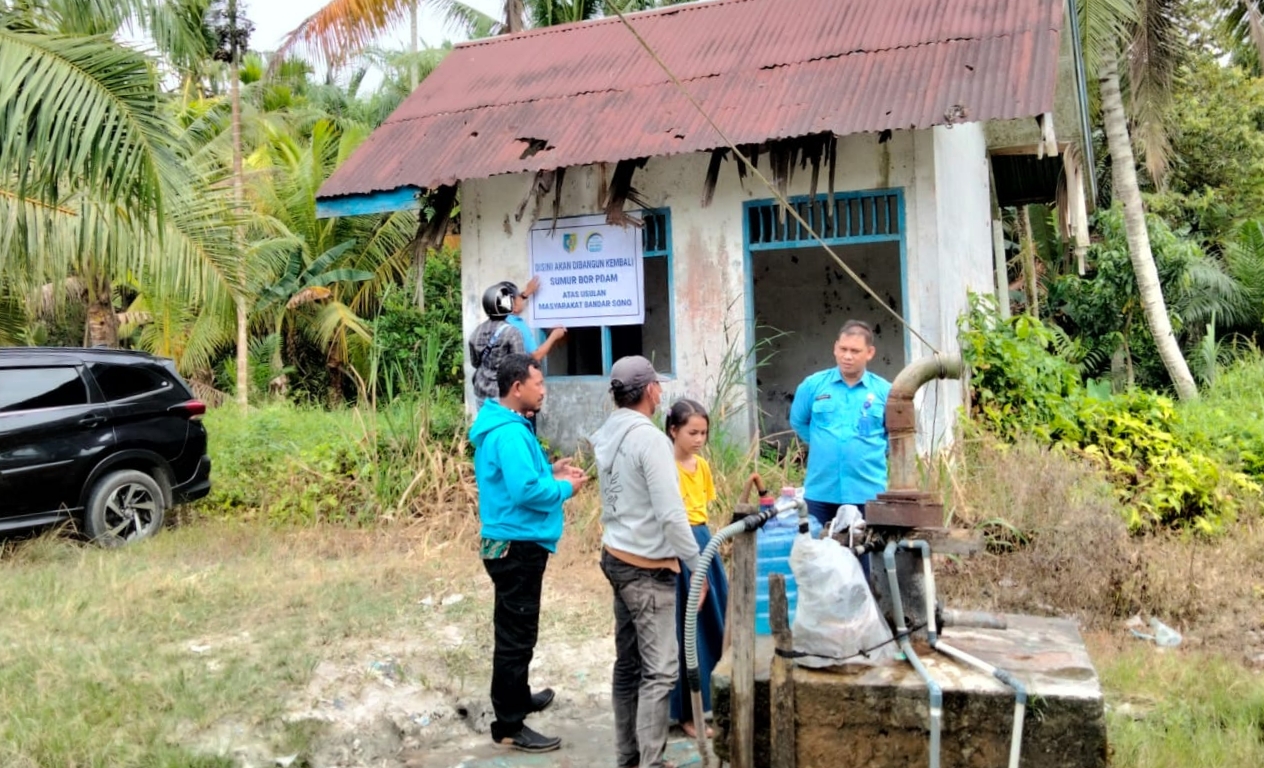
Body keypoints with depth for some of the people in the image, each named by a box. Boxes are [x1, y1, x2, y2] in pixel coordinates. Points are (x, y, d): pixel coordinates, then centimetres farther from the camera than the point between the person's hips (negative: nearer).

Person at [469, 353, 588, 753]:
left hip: (515, 543, 11)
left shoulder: (503, 425, 11)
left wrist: (549, 471, 8)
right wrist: (566, 488, -14)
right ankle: (509, 726, 8)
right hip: (516, 546, -11)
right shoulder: (508, 433, -23)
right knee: (516, 635, -2)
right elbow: (527, 491, -30)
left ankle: (518, 697, 40)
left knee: (516, 630, 24)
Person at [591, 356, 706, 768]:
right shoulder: (649, 438, -19)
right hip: (647, 567, -9)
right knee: (659, 671, -4)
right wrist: (698, 564, -11)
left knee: (629, 663, 15)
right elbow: (671, 514, -21)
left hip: (617, 558, 9)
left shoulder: (607, 436, 6)